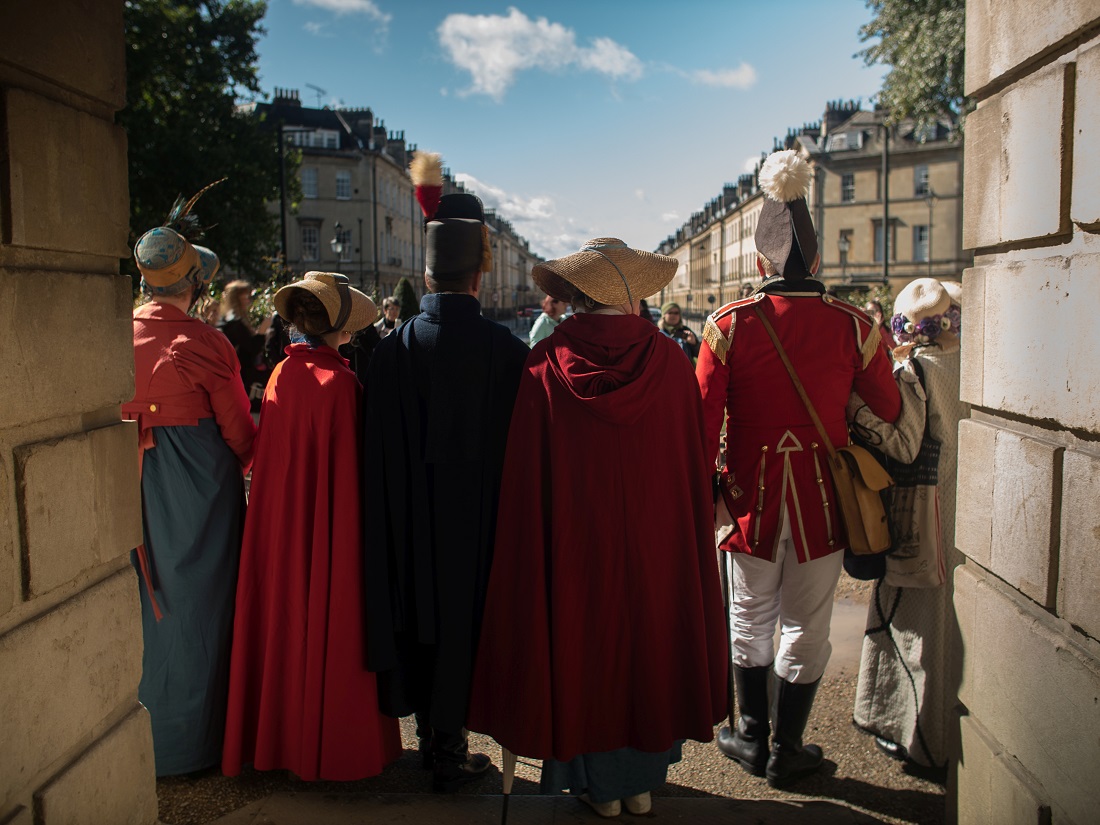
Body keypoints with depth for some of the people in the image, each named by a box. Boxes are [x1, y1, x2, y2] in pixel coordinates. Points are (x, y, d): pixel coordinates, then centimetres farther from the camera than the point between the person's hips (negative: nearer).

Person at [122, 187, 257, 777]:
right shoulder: (204, 344, -16)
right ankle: (185, 743, 23)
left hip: (132, 483, 5)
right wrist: (247, 466, 11)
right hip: (199, 487, -5)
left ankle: (139, 737, 34)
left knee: (144, 601, 18)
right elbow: (240, 431, -8)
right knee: (194, 604, 9)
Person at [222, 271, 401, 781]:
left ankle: (280, 733, 30)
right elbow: (353, 469, -16)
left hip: (279, 524, 6)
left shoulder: (280, 376, 0)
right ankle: (334, 742, 19)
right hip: (331, 527, -6)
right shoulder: (340, 382, -17)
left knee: (286, 621, 16)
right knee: (330, 626, 6)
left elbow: (263, 454, 5)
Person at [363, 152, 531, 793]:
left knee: (419, 613, 17)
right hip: (478, 523, -2)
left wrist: (400, 518, 8)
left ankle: (429, 736, 32)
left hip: (412, 522, 3)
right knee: (466, 618, 11)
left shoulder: (394, 348, -8)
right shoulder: (507, 349, -15)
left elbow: (381, 453, -3)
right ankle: (451, 749, 22)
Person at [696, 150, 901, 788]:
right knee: (807, 627, 14)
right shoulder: (854, 327, -8)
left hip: (752, 492, 0)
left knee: (751, 619, 18)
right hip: (822, 495, 0)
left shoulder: (729, 325, -10)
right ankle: (787, 752, 26)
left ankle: (751, 737, 32)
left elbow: (704, 421, -10)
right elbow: (888, 413, 3)